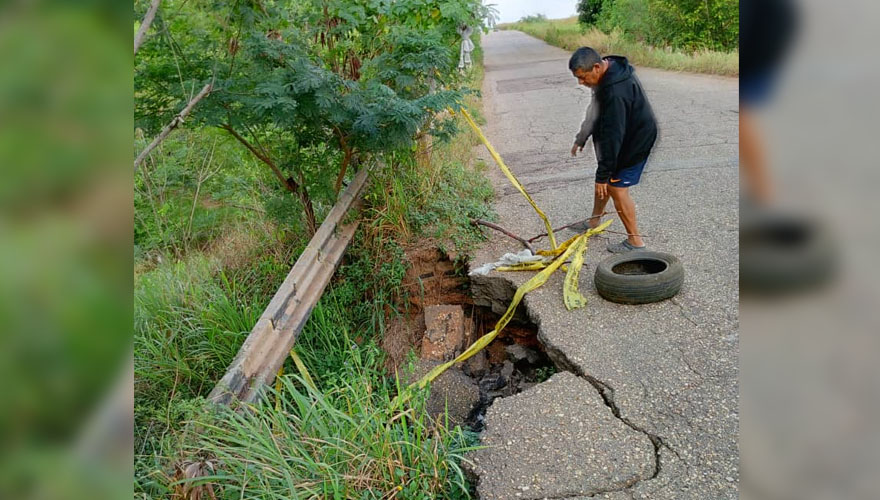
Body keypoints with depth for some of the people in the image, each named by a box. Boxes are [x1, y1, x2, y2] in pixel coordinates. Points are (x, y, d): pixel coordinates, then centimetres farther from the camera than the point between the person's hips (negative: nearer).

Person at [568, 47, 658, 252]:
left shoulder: (616, 92, -35)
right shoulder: (609, 69, -2)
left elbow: (612, 136, -33)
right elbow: (596, 112, 13)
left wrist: (603, 174, -29)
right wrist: (581, 138, 20)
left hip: (634, 141, -10)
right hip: (624, 134, 10)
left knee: (617, 188, -6)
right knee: (605, 180, 19)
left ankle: (635, 241, 7)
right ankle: (594, 221, 38)